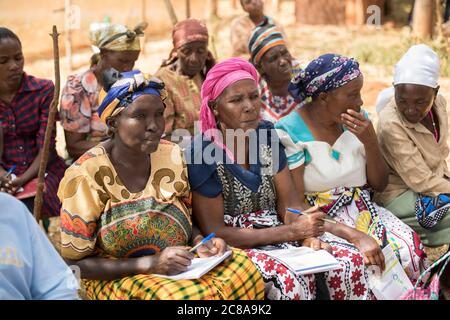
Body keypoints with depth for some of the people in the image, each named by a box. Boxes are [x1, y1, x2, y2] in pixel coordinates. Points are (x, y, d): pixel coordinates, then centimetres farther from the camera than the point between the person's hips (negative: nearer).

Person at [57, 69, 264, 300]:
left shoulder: (171, 156, 0)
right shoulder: (87, 175, -15)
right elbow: (75, 263, -12)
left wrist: (201, 242, -10)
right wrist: (149, 263, -23)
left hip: (179, 265, 6)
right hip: (117, 276, -6)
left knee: (245, 270, -19)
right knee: (182, 295, -34)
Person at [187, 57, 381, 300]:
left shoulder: (266, 134, 4)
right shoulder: (202, 152, -14)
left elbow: (289, 201, 3)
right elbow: (215, 232, -15)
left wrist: (307, 237, -18)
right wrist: (292, 231, -17)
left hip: (277, 235, 6)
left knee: (350, 260, -14)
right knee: (291, 279, -33)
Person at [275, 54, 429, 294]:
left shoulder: (357, 121, 4)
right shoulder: (290, 133, -13)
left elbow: (380, 185, 9)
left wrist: (370, 141, -10)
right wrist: (353, 235, -25)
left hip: (364, 212, 5)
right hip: (321, 221, -5)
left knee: (411, 249, -22)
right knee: (361, 262, -32)